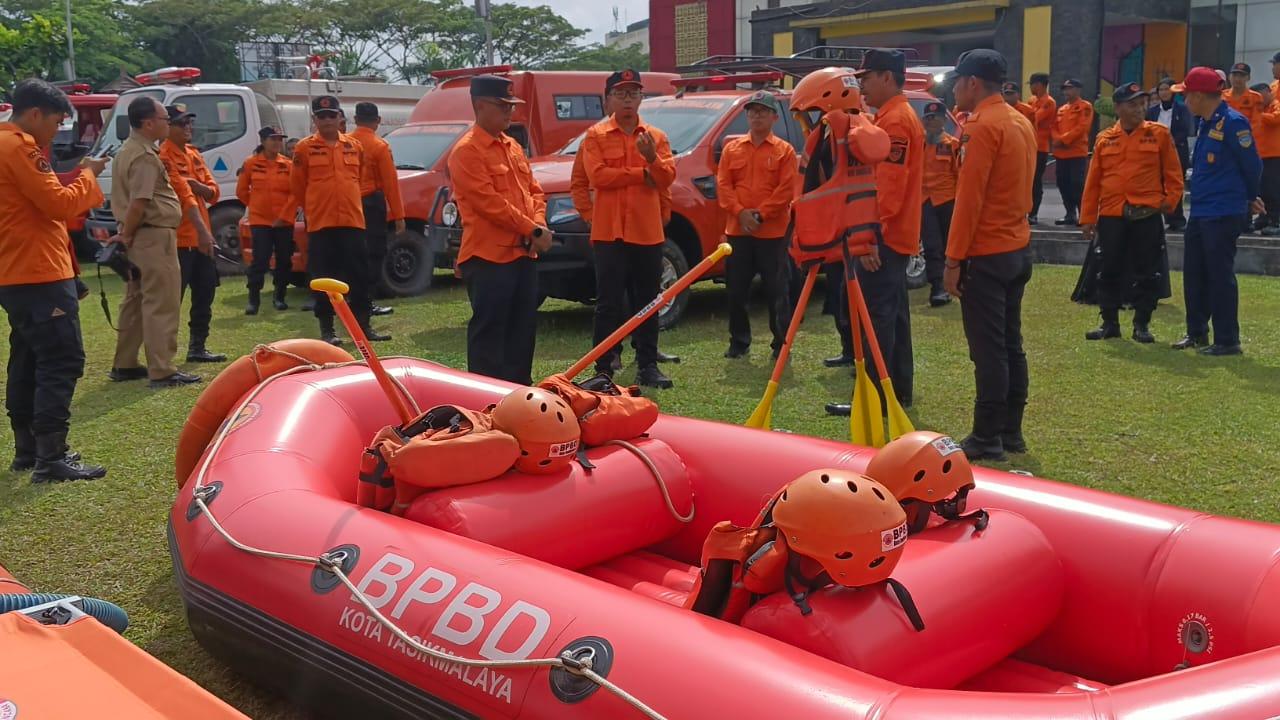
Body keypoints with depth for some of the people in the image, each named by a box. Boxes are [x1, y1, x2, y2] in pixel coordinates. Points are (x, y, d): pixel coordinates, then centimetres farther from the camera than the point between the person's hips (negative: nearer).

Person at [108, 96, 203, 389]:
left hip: (140, 237, 11)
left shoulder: (127, 151, 16)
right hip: (154, 236, -11)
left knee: (136, 301, 16)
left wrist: (126, 234, 16)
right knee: (162, 304, -7)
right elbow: (138, 203, -23)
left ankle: (124, 365, 23)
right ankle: (162, 371, -6)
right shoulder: (145, 157, -17)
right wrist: (127, 236, -12)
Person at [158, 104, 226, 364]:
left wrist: (198, 186, -12)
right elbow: (183, 193, -22)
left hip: (201, 236, 9)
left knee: (205, 294, 13)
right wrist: (200, 228, -31)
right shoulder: (164, 156, -11)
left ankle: (197, 347, 23)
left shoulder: (194, 154, 14)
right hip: (178, 238, -8)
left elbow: (214, 192, 10)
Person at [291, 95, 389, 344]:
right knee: (324, 277, 2)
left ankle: (363, 324, 13)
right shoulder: (305, 148, -1)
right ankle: (327, 328, 9)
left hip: (353, 220, 3)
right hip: (320, 223, -3)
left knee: (359, 275, 5)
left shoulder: (354, 146, 8)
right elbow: (297, 184, 6)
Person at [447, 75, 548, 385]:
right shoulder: (467, 151, -11)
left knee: (524, 328, 14)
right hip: (488, 257, -9)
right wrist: (534, 231, -14)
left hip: (523, 253, 9)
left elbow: (534, 190, 19)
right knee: (489, 334, -5)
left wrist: (538, 223, -2)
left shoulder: (513, 147, 17)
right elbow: (490, 202, -18)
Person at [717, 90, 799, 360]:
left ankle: (781, 344, 8)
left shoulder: (784, 150, 2)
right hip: (737, 230, 3)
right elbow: (723, 184, 4)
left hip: (773, 232, -3)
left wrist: (761, 215, -14)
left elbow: (787, 189, -6)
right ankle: (739, 342, 18)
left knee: (777, 292, 0)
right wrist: (740, 212, -11)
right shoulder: (732, 148, 11)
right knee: (736, 290, 7)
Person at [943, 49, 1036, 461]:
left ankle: (987, 439, 0)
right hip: (1018, 249, 9)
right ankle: (1011, 432, 19)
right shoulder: (1021, 123, 13)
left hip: (986, 254, -9)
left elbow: (969, 199, -18)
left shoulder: (983, 127, -15)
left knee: (988, 350, -4)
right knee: (1010, 344, 13)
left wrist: (953, 260, -15)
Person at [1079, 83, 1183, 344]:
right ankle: (1110, 323, 17)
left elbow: (1173, 173, 5)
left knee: (1147, 273, 3)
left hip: (1147, 215, -1)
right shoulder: (1104, 139, 6)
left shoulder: (1159, 134, 2)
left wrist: (1169, 200, -7)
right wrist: (1088, 218, 4)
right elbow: (1093, 181, 7)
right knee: (1110, 272, 6)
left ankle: (1142, 325, 13)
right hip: (1111, 216, 2)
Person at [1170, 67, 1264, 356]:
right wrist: (1247, 197, 16)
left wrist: (1250, 197, 4)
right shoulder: (1206, 123, 12)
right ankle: (1197, 333, 26)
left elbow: (1252, 164, -12)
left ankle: (1227, 341, 4)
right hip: (1200, 211, 9)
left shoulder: (1233, 122, -15)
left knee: (1220, 276, -4)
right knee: (1194, 273, 14)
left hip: (1223, 213, -9)